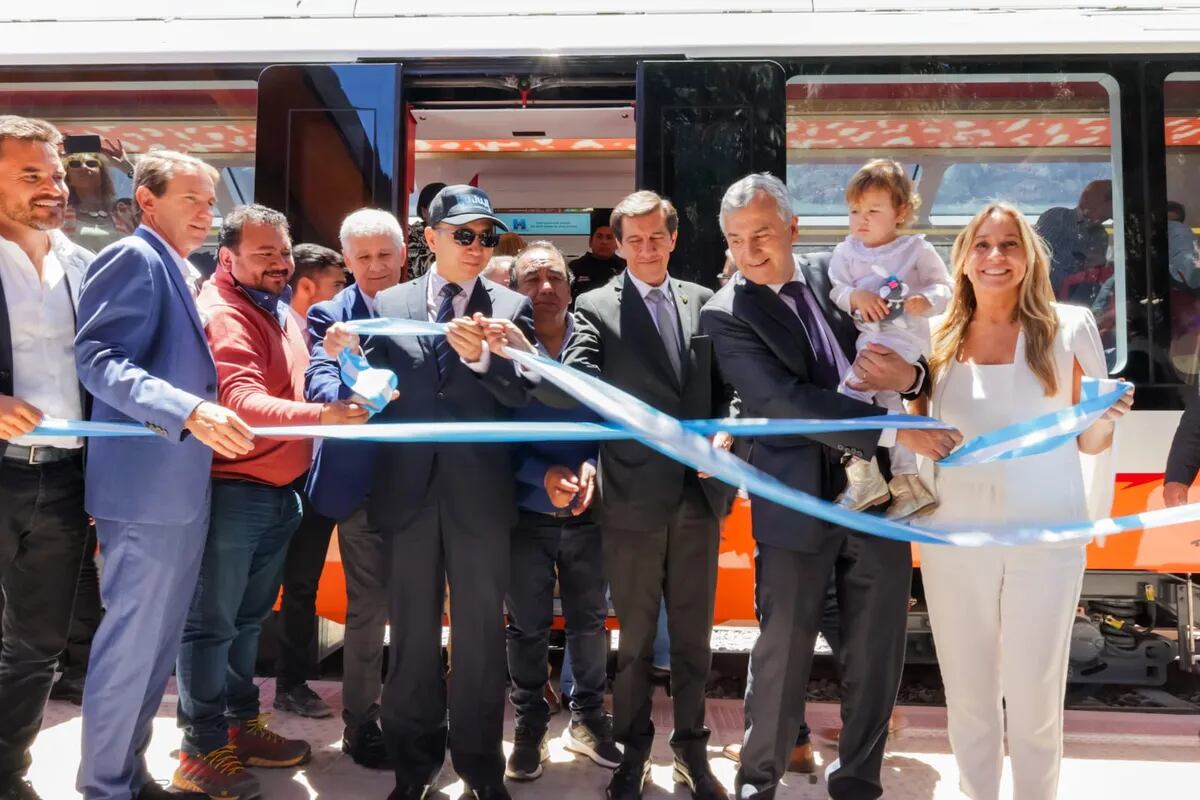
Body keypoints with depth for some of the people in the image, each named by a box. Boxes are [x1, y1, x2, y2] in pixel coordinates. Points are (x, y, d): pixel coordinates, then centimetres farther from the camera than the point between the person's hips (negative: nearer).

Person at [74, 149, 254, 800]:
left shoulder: (173, 268, 18)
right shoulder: (133, 258, -11)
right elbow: (96, 358, -23)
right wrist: (189, 412, -34)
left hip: (177, 489, 10)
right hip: (148, 487, -10)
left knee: (154, 643, 18)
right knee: (131, 645, 0)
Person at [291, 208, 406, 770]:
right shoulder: (330, 314, -4)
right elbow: (320, 384, -19)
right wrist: (354, 393, -41)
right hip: (364, 483, -3)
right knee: (369, 608, 5)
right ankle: (360, 723, 23)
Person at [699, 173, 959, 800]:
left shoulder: (837, 281, 7)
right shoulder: (727, 314, -7)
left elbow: (895, 359, 12)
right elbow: (786, 401, -18)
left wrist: (908, 376, -13)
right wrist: (895, 430, -22)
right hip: (799, 505, -4)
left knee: (876, 652, 13)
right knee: (783, 652, 7)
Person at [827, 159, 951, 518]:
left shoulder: (917, 249, 1)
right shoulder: (846, 252, 9)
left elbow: (944, 286, 1)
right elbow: (833, 291, 1)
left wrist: (925, 300, -19)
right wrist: (855, 296, -19)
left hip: (904, 335, -6)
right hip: (865, 338, 6)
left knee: (853, 386, -23)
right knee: (886, 399, 14)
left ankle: (864, 475, -11)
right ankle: (906, 482, 29)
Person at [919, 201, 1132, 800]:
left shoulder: (1068, 328, -1)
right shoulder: (939, 338, 2)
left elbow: (1088, 442, 4)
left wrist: (1106, 416, -17)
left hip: (1044, 536, -1)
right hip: (955, 537, 2)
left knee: (1034, 696, 11)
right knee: (966, 692, 14)